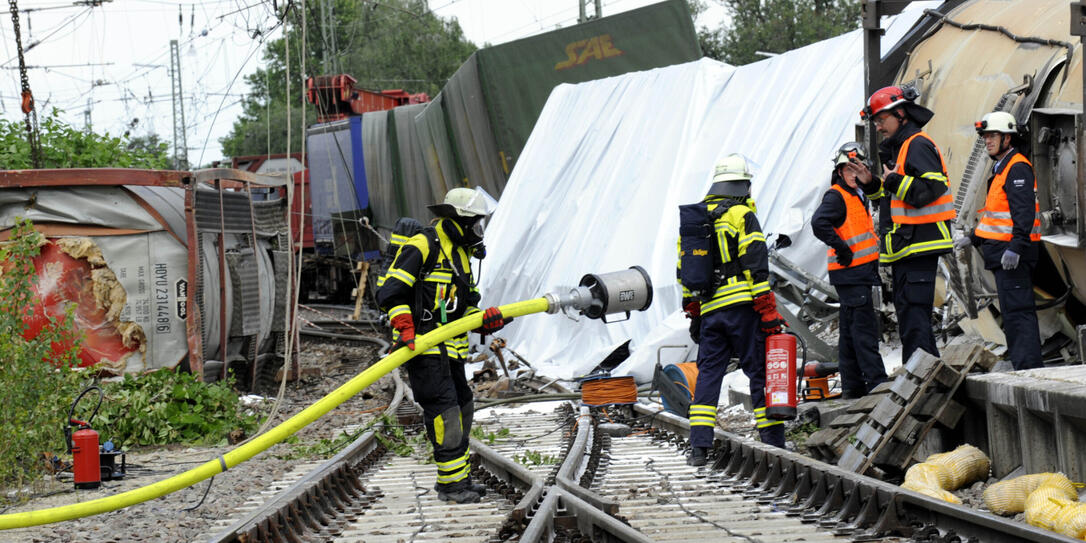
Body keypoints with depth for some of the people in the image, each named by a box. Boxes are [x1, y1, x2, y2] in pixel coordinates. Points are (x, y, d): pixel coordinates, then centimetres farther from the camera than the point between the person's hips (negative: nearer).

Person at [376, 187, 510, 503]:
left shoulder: (460, 254, 18)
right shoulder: (422, 247, -11)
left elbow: (465, 306, 21)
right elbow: (391, 292, -15)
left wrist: (484, 321, 0)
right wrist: (404, 329, -24)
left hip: (450, 347, 10)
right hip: (423, 346, -9)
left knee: (462, 411, 13)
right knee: (444, 411, -12)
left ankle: (460, 480, 23)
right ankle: (450, 484, -8)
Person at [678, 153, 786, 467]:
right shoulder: (742, 215, -5)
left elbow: (684, 268, 18)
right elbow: (755, 263, -11)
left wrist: (691, 309, 26)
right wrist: (768, 310, -10)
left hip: (709, 310, 5)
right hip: (742, 306, -5)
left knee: (708, 373, 7)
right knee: (760, 371, 0)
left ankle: (699, 447, -2)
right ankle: (774, 445, -1)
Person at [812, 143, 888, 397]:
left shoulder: (857, 195, 18)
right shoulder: (835, 197, -12)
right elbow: (819, 223, -29)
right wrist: (842, 249, -22)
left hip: (860, 271, 10)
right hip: (850, 273, -10)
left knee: (851, 329, 11)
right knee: (864, 327, -12)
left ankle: (852, 385, 15)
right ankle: (876, 382, -14)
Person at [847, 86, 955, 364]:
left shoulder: (918, 146, -11)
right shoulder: (898, 148, 21)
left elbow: (931, 190, -22)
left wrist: (894, 181, -19)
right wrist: (871, 184, 12)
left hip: (919, 244, -11)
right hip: (905, 247, 11)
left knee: (914, 313, -14)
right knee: (908, 313, 13)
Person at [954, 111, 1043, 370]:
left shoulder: (1018, 168, -13)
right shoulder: (1002, 168, 21)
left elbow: (1024, 213, -23)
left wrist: (1016, 247, -30)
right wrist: (973, 238, 31)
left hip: (1014, 254, -11)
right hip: (1002, 252, 11)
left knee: (1017, 310, -13)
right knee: (1012, 310, 13)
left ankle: (1029, 366, -15)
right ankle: (1021, 365, 17)